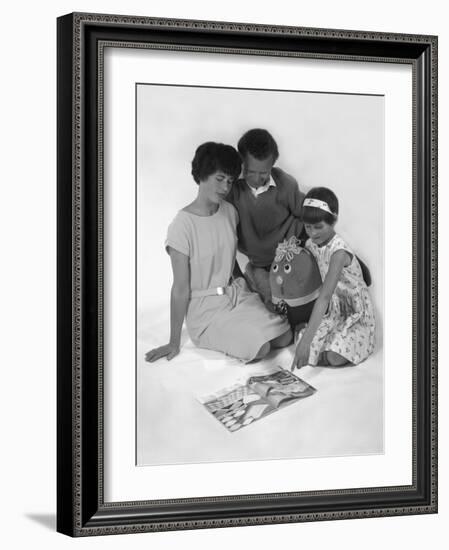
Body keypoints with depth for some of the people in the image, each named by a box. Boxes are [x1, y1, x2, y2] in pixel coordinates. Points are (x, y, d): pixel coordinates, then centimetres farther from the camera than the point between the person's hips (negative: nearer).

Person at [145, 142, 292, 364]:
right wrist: (174, 343, -11)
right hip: (205, 307, -6)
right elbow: (181, 289, -15)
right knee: (260, 349, -22)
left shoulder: (230, 212, 0)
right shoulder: (182, 226, -19)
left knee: (284, 338, -12)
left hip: (236, 293, 6)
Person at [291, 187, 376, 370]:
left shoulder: (339, 252, -30)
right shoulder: (311, 244, -6)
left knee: (334, 358, -26)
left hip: (356, 313, -6)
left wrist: (306, 341, -46)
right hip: (333, 309, 6)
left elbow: (325, 296, -39)